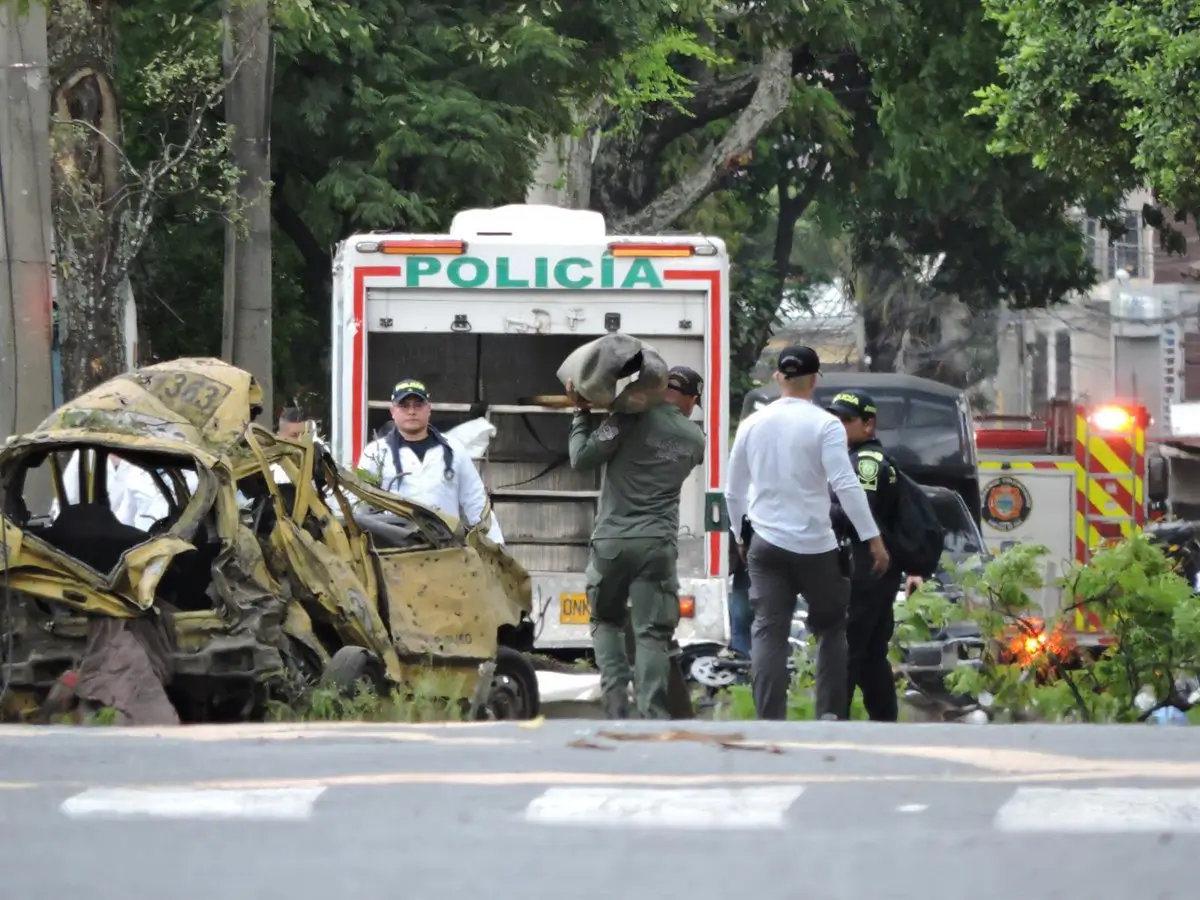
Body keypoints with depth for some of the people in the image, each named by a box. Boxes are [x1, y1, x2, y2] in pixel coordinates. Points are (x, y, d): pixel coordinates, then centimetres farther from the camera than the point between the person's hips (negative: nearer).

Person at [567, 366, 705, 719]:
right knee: (652, 635, 0)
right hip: (658, 544, 1)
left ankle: (616, 706, 1)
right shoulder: (694, 438, 8)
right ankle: (653, 719, -9)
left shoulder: (632, 419, -6)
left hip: (612, 540, -1)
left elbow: (582, 458, -6)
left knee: (605, 622, 17)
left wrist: (581, 415, 9)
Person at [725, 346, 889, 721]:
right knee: (831, 629, 13)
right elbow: (846, 485, -16)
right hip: (815, 547, -3)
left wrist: (740, 535, 27)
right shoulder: (825, 425, -9)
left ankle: (770, 721, -10)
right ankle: (830, 715, 6)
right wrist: (873, 538, -13)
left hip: (766, 544, 3)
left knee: (768, 634, 0)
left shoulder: (752, 424, 6)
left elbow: (733, 490, 13)